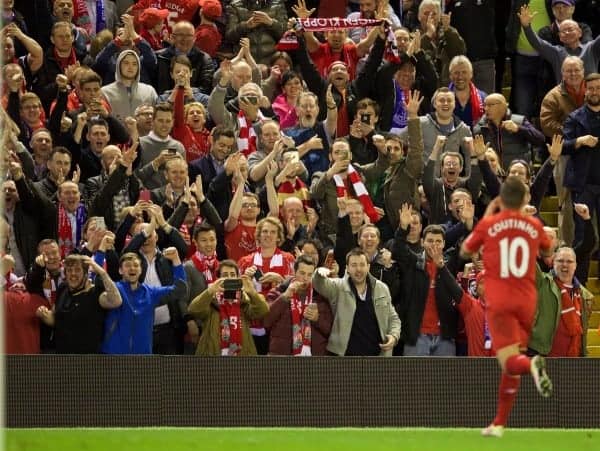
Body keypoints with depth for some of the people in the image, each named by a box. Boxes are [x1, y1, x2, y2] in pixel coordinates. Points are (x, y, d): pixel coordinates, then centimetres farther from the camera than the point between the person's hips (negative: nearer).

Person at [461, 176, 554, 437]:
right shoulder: (534, 225, 6)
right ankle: (499, 424, 15)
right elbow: (546, 251, 28)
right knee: (510, 365, 15)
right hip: (526, 302, 3)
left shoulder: (488, 225, -1)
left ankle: (531, 365, -47)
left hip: (499, 302, -3)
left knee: (510, 361, -12)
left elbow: (464, 252, 16)